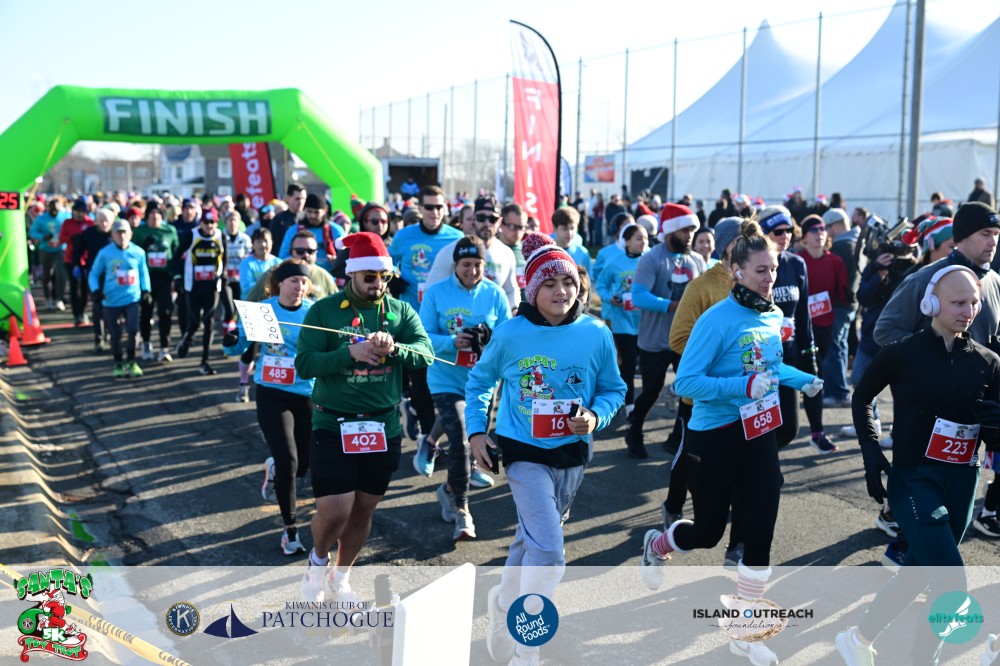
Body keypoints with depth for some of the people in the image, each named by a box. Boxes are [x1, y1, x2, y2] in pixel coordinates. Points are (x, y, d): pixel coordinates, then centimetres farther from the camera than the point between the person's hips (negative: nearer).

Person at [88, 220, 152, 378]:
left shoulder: (138, 252, 0)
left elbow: (143, 272, 15)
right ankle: (118, 364, 27)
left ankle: (130, 362, 8)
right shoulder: (105, 253, -4)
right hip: (111, 300, 0)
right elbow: (94, 274, 5)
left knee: (133, 330, -13)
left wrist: (145, 290, 5)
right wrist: (96, 290, -9)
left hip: (132, 298, 0)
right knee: (115, 335, 6)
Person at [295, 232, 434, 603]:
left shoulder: (401, 311, 1)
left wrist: (394, 348, -31)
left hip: (384, 428, 3)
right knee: (334, 511, -7)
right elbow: (304, 364, -13)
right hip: (333, 426, -3)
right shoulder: (324, 311, -5)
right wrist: (350, 353, -26)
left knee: (363, 510, 13)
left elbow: (426, 353, -12)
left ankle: (340, 579, 36)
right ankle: (318, 561, 27)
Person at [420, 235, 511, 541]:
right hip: (447, 381, -3)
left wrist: (490, 340, -21)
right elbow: (423, 337, -8)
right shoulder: (436, 293, -5)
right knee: (460, 442, -15)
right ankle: (461, 509, 2)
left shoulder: (495, 294, -1)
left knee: (474, 443, 16)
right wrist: (453, 342, -25)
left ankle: (450, 489, 44)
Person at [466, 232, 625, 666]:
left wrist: (595, 416, -16)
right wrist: (476, 430, -2)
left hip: (572, 454, 3)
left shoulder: (596, 334, -8)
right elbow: (480, 380, 5)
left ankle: (505, 601, 49)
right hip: (525, 452, -3)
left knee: (532, 539, 21)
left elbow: (614, 389, 3)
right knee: (549, 550, -15)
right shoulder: (510, 333, -11)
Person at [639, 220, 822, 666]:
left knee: (760, 534, 3)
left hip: (759, 436, 6)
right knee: (708, 532, 10)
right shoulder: (716, 319, -19)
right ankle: (656, 545, 45)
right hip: (714, 439, -6)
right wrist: (744, 385, -31)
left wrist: (802, 379, 5)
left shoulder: (773, 317, 3)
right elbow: (686, 382, -23)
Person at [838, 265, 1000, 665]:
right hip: (914, 478, -5)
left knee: (918, 571, 15)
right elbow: (861, 398, 8)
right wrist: (871, 452, -3)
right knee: (952, 585, -12)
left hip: (962, 482, 5)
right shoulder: (903, 353, -7)